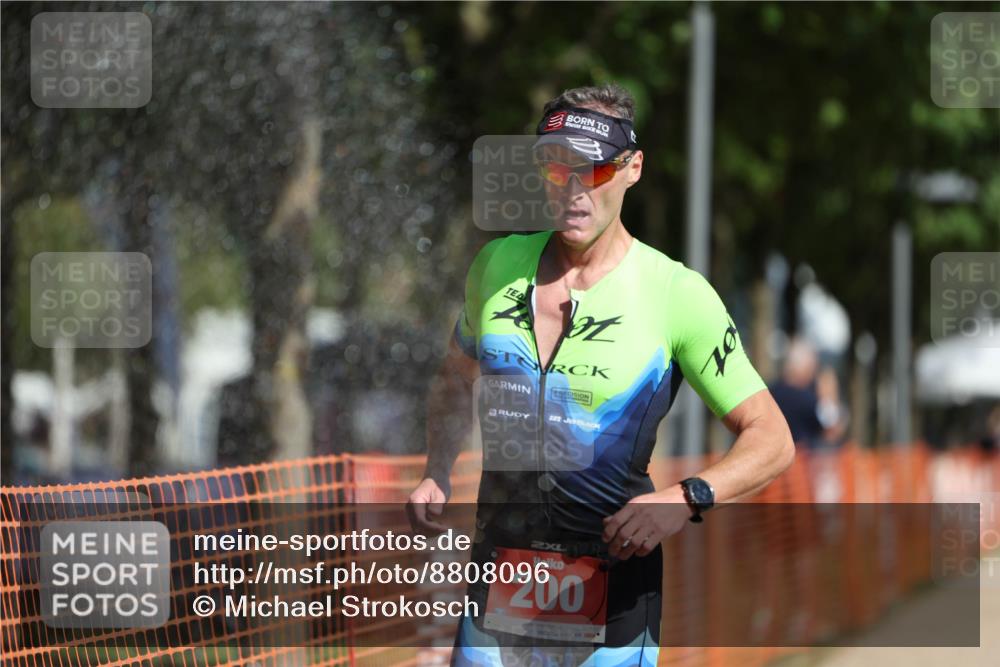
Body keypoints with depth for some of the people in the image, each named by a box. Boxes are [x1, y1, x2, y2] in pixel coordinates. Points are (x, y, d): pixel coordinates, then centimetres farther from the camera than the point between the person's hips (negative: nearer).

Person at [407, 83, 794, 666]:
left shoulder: (677, 292, -8)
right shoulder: (497, 264, 5)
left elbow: (772, 441, -7)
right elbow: (456, 380, 24)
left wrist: (685, 500, -24)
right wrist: (437, 475, 7)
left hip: (613, 586, -3)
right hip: (498, 571, 3)